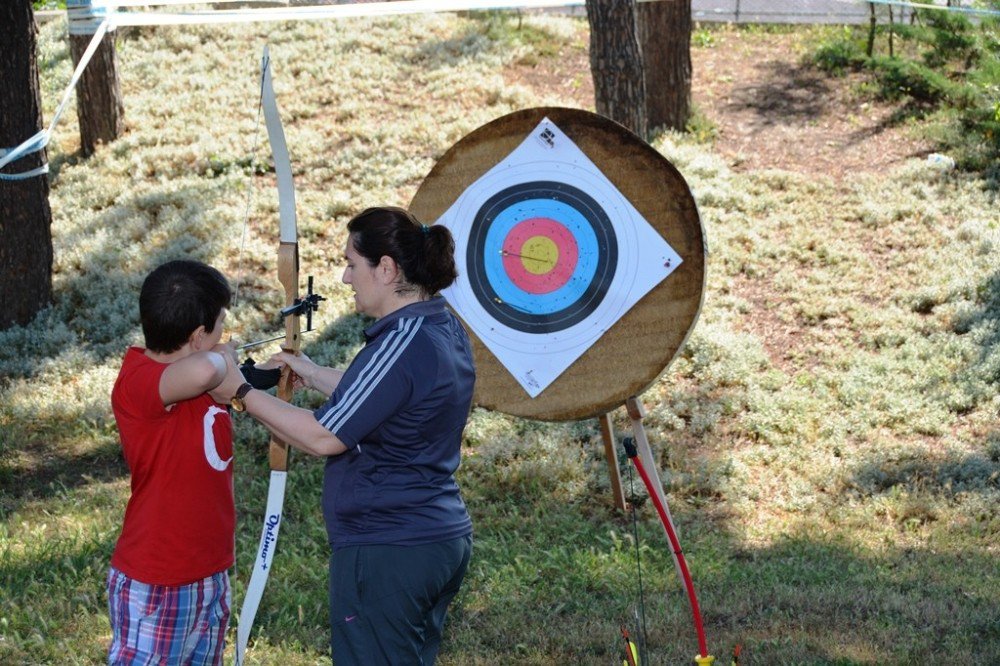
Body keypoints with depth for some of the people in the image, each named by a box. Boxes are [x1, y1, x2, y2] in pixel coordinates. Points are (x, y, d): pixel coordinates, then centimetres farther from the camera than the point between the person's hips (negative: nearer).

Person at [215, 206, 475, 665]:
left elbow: (323, 437, -19)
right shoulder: (446, 328, 7)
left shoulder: (401, 344, -22)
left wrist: (242, 393, -9)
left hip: (386, 557, -10)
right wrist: (315, 375, 23)